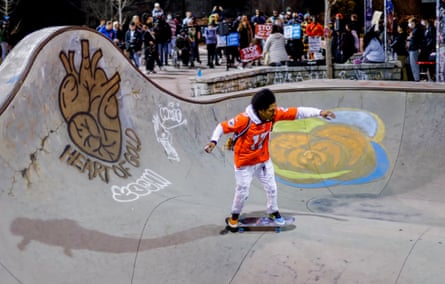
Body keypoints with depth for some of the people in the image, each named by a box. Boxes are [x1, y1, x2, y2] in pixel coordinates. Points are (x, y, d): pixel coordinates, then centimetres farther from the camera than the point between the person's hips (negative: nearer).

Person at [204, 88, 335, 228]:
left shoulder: (274, 114, -19)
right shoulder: (244, 119, -33)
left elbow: (296, 112, -16)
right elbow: (222, 127, -24)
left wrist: (319, 112, -21)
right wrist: (213, 141, -39)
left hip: (263, 159, 5)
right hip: (244, 162, -5)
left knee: (271, 188, 14)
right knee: (242, 192, 6)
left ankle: (273, 212, 40)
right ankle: (235, 216, 33)